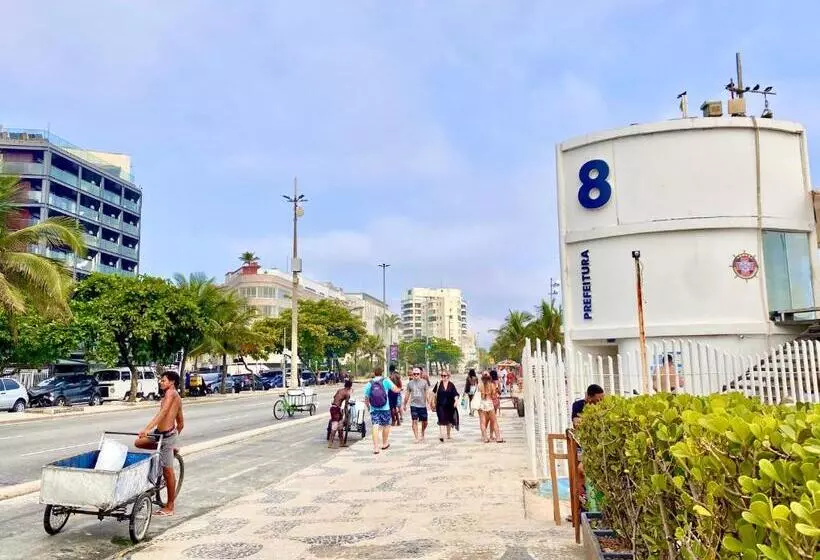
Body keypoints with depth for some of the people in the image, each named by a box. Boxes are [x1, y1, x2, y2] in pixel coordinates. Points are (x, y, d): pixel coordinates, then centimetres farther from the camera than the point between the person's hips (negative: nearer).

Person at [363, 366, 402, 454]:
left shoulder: (369, 384, 2)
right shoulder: (385, 381, -3)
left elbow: (366, 399, 5)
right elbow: (395, 390, -6)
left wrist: (368, 407, 22)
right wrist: (399, 390, 17)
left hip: (374, 409, 1)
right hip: (385, 408, -1)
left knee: (375, 427, -2)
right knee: (386, 425, 17)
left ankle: (375, 448, -9)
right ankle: (384, 444, 30)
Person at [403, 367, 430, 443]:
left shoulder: (424, 382, 1)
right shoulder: (410, 383, 6)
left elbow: (427, 393, -2)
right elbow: (407, 394, 14)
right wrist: (405, 404, 17)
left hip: (422, 405, 0)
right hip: (413, 405, 0)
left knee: (424, 422, 7)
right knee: (415, 421, -9)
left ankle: (422, 435, 33)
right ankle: (417, 438, -5)